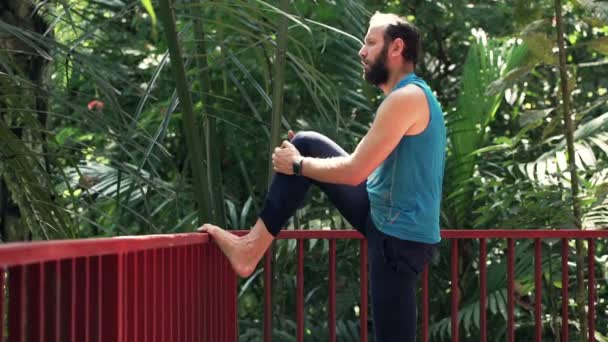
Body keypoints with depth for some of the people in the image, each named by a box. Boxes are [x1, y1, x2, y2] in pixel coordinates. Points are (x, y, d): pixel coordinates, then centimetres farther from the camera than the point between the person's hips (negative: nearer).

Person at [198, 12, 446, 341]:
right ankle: (251, 248, 4)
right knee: (305, 144, 7)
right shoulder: (410, 96, 14)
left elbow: (354, 171, -23)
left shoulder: (406, 97, -20)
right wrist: (301, 157, 15)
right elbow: (369, 167, 21)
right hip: (384, 216, 10)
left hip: (400, 235, -10)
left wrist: (296, 165, -7)